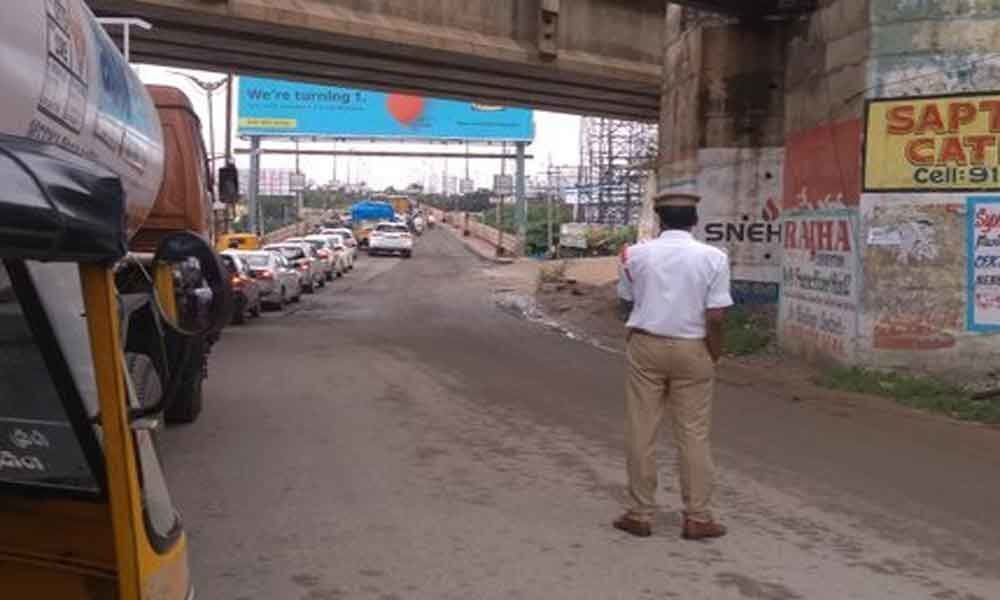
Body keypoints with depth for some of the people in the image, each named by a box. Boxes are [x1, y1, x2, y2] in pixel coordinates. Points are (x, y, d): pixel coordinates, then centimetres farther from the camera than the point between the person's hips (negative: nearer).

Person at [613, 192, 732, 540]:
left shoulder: (637, 254, -1)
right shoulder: (713, 258, -6)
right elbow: (716, 316, -10)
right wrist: (714, 354, 2)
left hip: (645, 346, 1)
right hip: (692, 350, -1)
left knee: (641, 433, 7)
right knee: (694, 435, 7)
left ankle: (640, 515, 14)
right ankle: (698, 518, 13)